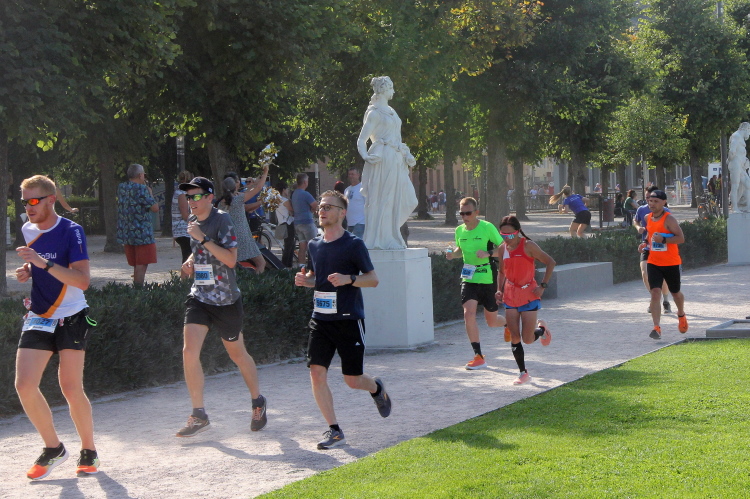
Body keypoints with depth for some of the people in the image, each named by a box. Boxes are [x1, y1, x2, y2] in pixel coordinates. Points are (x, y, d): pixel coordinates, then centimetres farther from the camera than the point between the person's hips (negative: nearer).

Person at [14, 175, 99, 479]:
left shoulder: (71, 231, -13)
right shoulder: (28, 231, 7)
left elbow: (83, 280, -24)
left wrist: (44, 263, -32)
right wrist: (28, 271, 5)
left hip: (71, 319, -5)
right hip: (38, 319, 5)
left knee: (72, 389, -3)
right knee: (24, 385, -9)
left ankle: (89, 452, 18)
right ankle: (53, 449, 9)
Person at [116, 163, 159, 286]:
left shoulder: (121, 188, 9)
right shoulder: (141, 189, -13)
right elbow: (155, 208, -13)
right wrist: (150, 192, 2)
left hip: (125, 233, 7)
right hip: (142, 233, -7)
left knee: (136, 266, 14)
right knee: (142, 265, -6)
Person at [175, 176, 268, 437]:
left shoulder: (222, 220, -14)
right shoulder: (193, 221, 8)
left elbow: (230, 259, -23)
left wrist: (203, 238, -26)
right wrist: (191, 261, 6)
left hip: (225, 299, -5)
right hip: (199, 296, 5)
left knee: (237, 353, 10)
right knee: (190, 351, -11)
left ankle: (258, 402, 33)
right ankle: (199, 415, -3)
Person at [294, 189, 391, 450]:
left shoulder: (353, 244, -8)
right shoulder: (314, 245, 9)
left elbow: (373, 279, -6)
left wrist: (348, 279, -23)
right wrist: (304, 279, 0)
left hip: (349, 320, -5)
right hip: (320, 319, 5)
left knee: (353, 380, 1)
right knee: (317, 373, -8)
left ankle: (377, 388, 38)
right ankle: (334, 430, 3)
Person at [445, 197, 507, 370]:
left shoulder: (487, 227, -11)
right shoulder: (459, 230, 4)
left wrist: (488, 254, -24)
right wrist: (452, 254, -1)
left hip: (488, 279, -3)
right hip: (468, 279, 3)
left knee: (492, 321, 9)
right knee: (469, 314, -16)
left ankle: (509, 323, 47)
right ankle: (479, 357, -7)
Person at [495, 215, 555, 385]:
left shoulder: (528, 246, -13)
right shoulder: (502, 249, 3)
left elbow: (550, 263, -7)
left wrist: (543, 285, -12)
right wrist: (500, 290, 6)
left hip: (529, 295, -5)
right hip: (510, 296, 5)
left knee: (528, 339, -6)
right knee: (514, 337, -1)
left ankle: (542, 329, 29)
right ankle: (523, 373, 10)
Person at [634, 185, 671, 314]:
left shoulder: (665, 211, -6)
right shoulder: (641, 210, 1)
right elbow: (635, 221, 19)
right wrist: (638, 227, -3)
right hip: (646, 247, 2)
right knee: (645, 274, -13)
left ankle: (666, 302, 21)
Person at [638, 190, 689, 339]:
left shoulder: (669, 219, -15)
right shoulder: (648, 218, 5)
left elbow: (681, 238, -19)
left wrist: (663, 240, -29)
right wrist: (645, 242, 7)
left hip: (671, 263, -4)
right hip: (653, 263, 4)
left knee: (675, 293, 16)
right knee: (655, 293, -12)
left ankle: (681, 315, 47)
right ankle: (656, 327, -17)